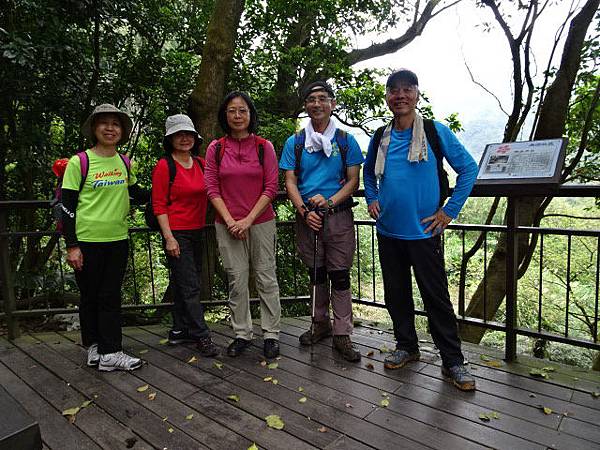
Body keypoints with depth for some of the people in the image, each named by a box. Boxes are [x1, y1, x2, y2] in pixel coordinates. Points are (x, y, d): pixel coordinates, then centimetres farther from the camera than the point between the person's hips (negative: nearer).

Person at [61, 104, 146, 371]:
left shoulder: (124, 162, 7)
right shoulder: (79, 162, -7)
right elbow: (67, 205, -8)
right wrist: (71, 245, -11)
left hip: (117, 239, 4)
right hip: (87, 241, -4)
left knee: (111, 297, 8)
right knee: (90, 296, 9)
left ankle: (110, 353, 17)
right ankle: (94, 346, 25)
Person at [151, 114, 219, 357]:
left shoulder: (200, 163, 10)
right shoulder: (164, 166, -8)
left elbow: (205, 195, 21)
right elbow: (159, 205, -10)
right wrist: (168, 237, -15)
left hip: (197, 231, 7)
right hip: (177, 233, -6)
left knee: (185, 284, 14)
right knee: (190, 286, -4)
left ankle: (180, 330, 26)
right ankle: (202, 336, 3)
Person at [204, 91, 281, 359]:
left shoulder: (264, 147, 1)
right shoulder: (216, 148, 5)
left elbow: (271, 188, -3)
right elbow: (212, 189, 1)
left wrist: (248, 220, -10)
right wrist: (230, 221, -9)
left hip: (261, 222, -1)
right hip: (228, 225, 1)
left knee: (266, 279, 3)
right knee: (236, 281, 6)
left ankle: (271, 334, 16)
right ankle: (242, 334, 20)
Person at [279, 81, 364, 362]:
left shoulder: (346, 141, 4)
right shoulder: (294, 143, 7)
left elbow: (353, 181, 1)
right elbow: (290, 183, 2)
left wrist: (330, 201, -16)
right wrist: (305, 211, -13)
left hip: (339, 215, -2)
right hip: (307, 217, 2)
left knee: (340, 274, -1)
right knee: (316, 273, 13)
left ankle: (342, 335, 8)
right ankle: (320, 324, 29)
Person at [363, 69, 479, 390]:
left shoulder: (436, 132, -4)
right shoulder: (380, 137, 7)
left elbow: (469, 168, -1)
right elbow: (368, 173, 23)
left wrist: (449, 211, -6)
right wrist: (372, 199, 7)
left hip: (424, 231, -4)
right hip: (388, 232, 4)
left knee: (437, 297, 1)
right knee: (396, 293, 13)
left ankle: (453, 361, 15)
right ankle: (406, 346, 31)